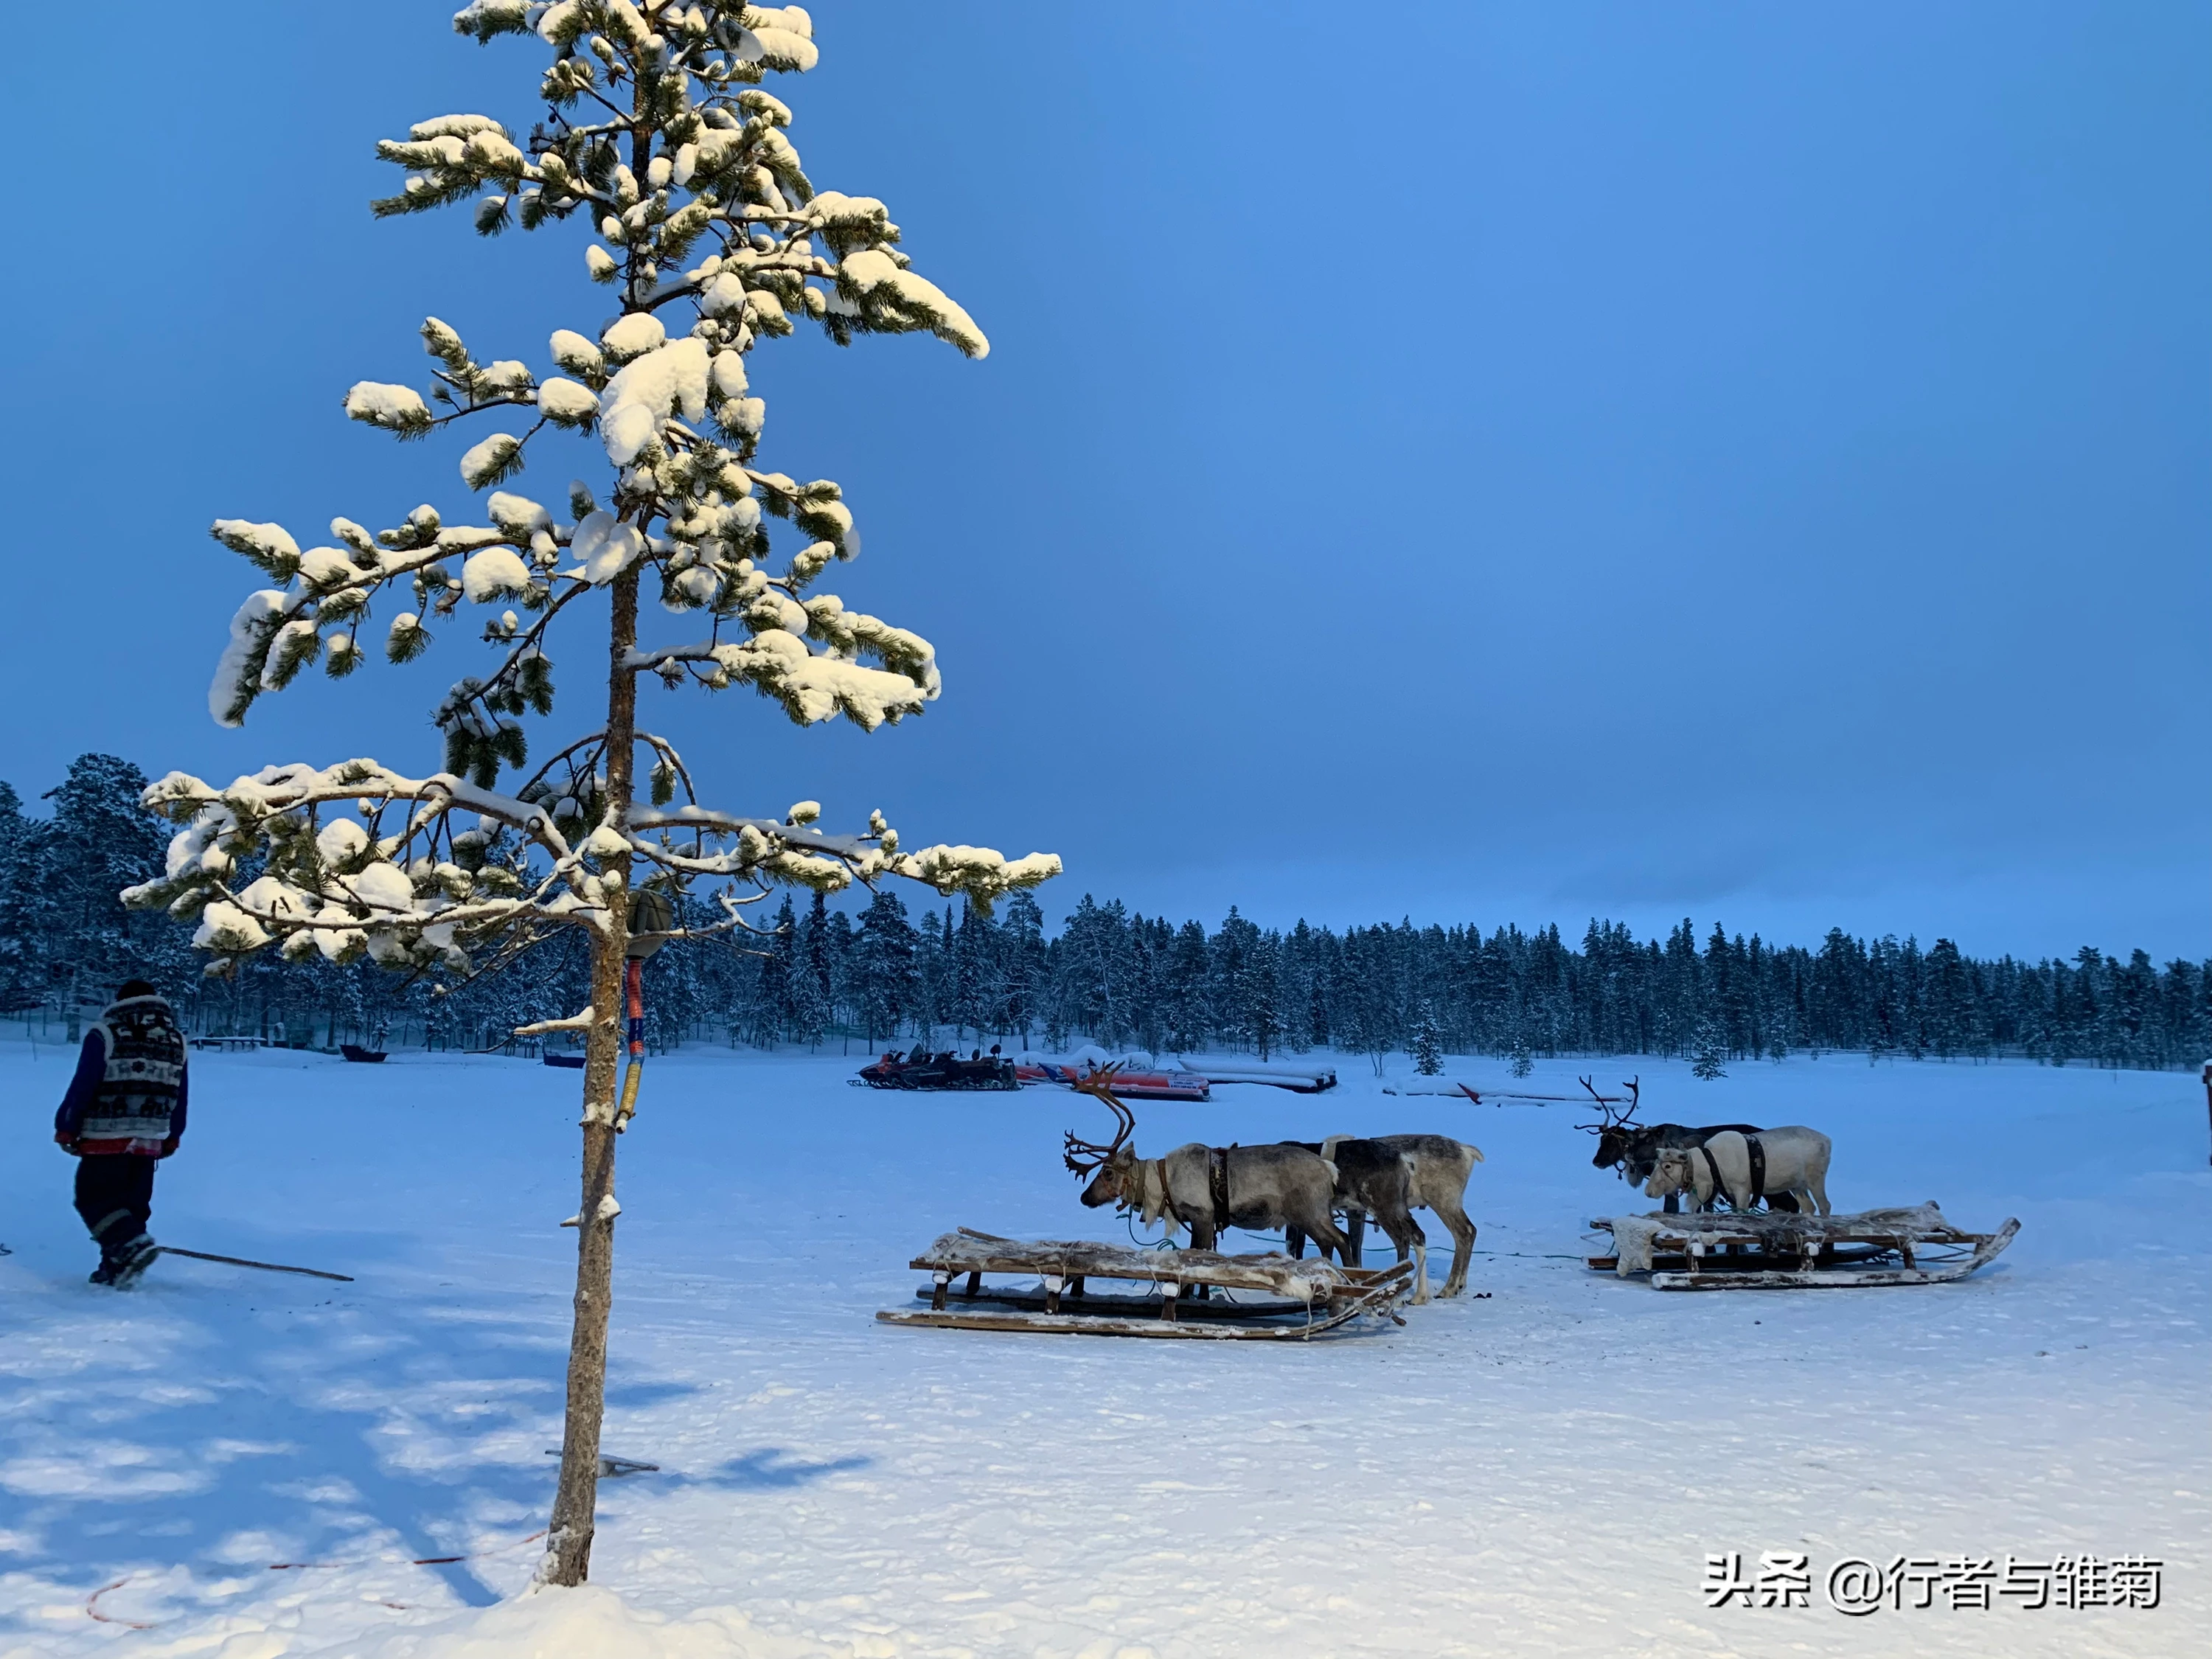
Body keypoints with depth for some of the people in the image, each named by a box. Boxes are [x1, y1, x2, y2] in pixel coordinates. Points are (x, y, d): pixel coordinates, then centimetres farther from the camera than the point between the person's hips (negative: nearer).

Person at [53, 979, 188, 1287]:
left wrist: (66, 1129, 2)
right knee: (133, 1203, 13)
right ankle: (116, 1267, 12)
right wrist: (171, 1137, 23)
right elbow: (179, 1095, 15)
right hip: (149, 1142, 5)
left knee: (95, 1198, 1)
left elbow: (82, 1086, -8)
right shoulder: (176, 1038, 10)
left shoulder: (106, 1033, -7)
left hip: (105, 1137, -5)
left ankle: (132, 1244, -19)